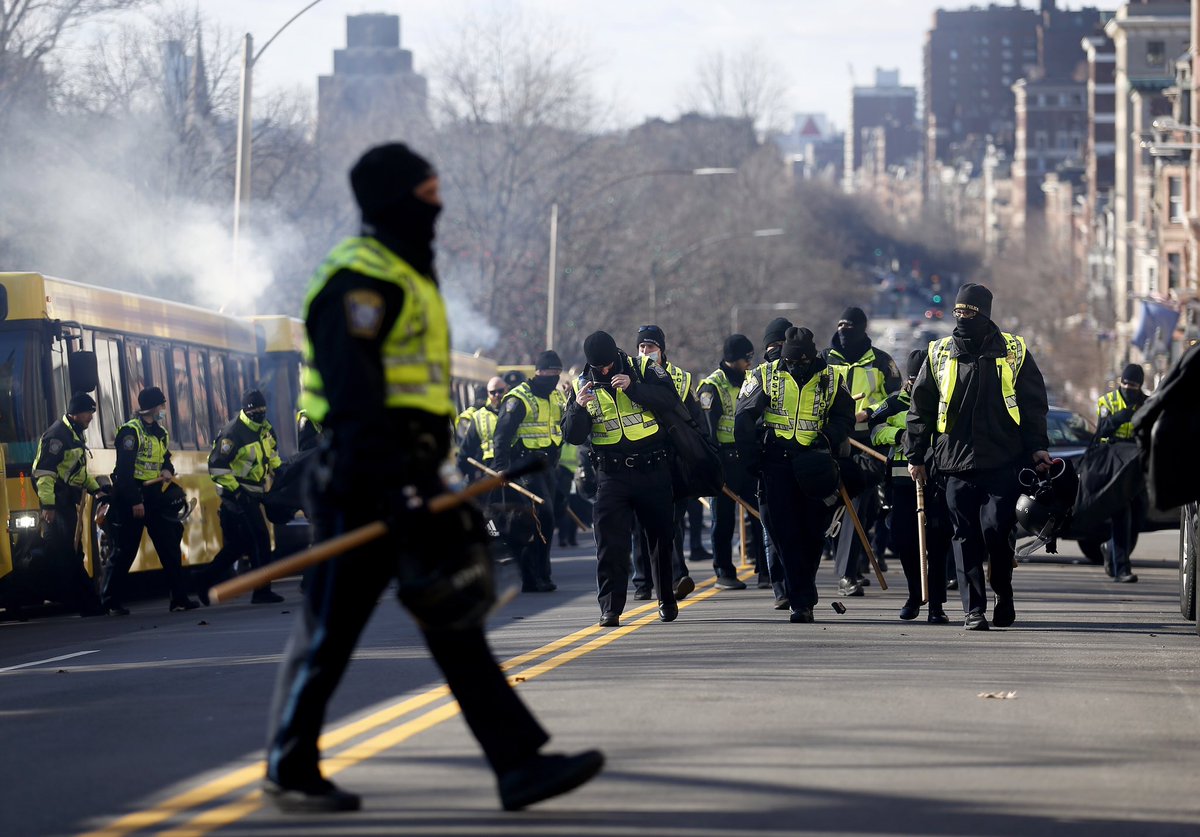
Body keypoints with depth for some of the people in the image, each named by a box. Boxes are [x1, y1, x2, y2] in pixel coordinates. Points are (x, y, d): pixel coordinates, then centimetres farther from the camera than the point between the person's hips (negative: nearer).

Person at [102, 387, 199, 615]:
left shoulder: (160, 433, 14)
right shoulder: (131, 431, -13)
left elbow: (165, 458, 25)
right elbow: (124, 469, -19)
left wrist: (168, 470, -1)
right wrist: (134, 501, -23)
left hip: (154, 498, 8)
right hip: (132, 499, -8)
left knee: (170, 547, 3)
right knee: (125, 551, -3)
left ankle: (180, 598, 7)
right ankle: (111, 602, 3)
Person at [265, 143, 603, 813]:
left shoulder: (410, 274, 20)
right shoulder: (360, 278, -13)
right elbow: (353, 390, -21)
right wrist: (387, 484, -27)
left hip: (410, 475, 10)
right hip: (367, 476, -10)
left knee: (455, 620, 3)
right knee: (332, 627, 0)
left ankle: (520, 763, -2)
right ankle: (290, 771, 11)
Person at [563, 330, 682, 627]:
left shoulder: (643, 370, -1)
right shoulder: (583, 385, 4)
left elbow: (670, 399, -15)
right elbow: (573, 436, -1)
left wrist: (633, 387, -25)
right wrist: (579, 408, -21)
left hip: (653, 470, -1)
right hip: (612, 476, 1)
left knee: (661, 537, 11)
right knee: (610, 543, -10)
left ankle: (667, 599, 27)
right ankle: (610, 608, -10)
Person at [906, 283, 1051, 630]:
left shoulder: (1013, 352, 5)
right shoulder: (939, 354, 10)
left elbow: (1034, 403, 9)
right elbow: (920, 409, 14)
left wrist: (1037, 447, 1)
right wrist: (915, 456, 11)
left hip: (1002, 462, -2)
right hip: (955, 462, 2)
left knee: (996, 530, -9)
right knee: (965, 537, 1)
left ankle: (1004, 595, 15)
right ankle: (974, 609, 5)